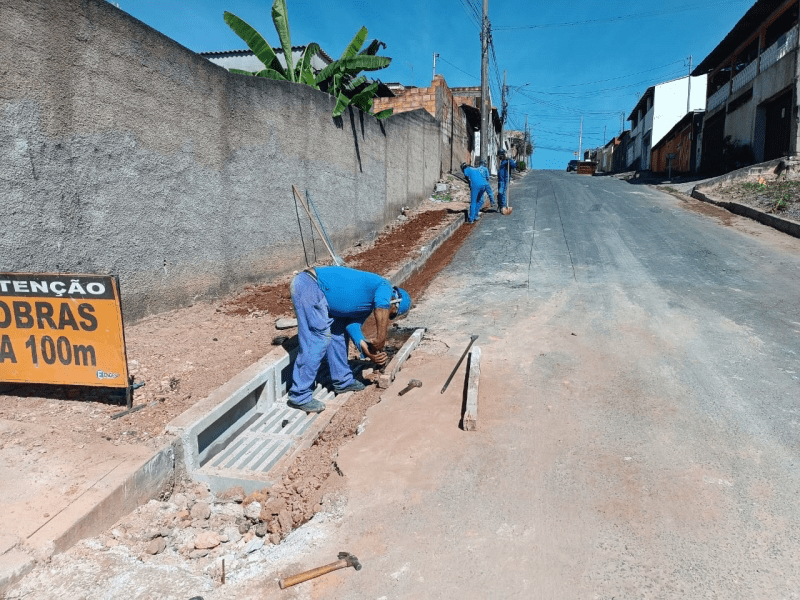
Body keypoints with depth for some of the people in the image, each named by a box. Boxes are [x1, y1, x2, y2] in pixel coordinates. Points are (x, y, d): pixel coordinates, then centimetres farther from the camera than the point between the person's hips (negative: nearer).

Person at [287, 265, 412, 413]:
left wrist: (365, 347, -4)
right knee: (318, 340, -10)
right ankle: (299, 396, -3)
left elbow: (352, 323, 11)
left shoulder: (367, 305, 24)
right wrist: (381, 340, -18)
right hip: (309, 286, -10)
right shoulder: (385, 286, -2)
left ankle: (343, 380, 27)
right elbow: (382, 306, -24)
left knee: (338, 330, 17)